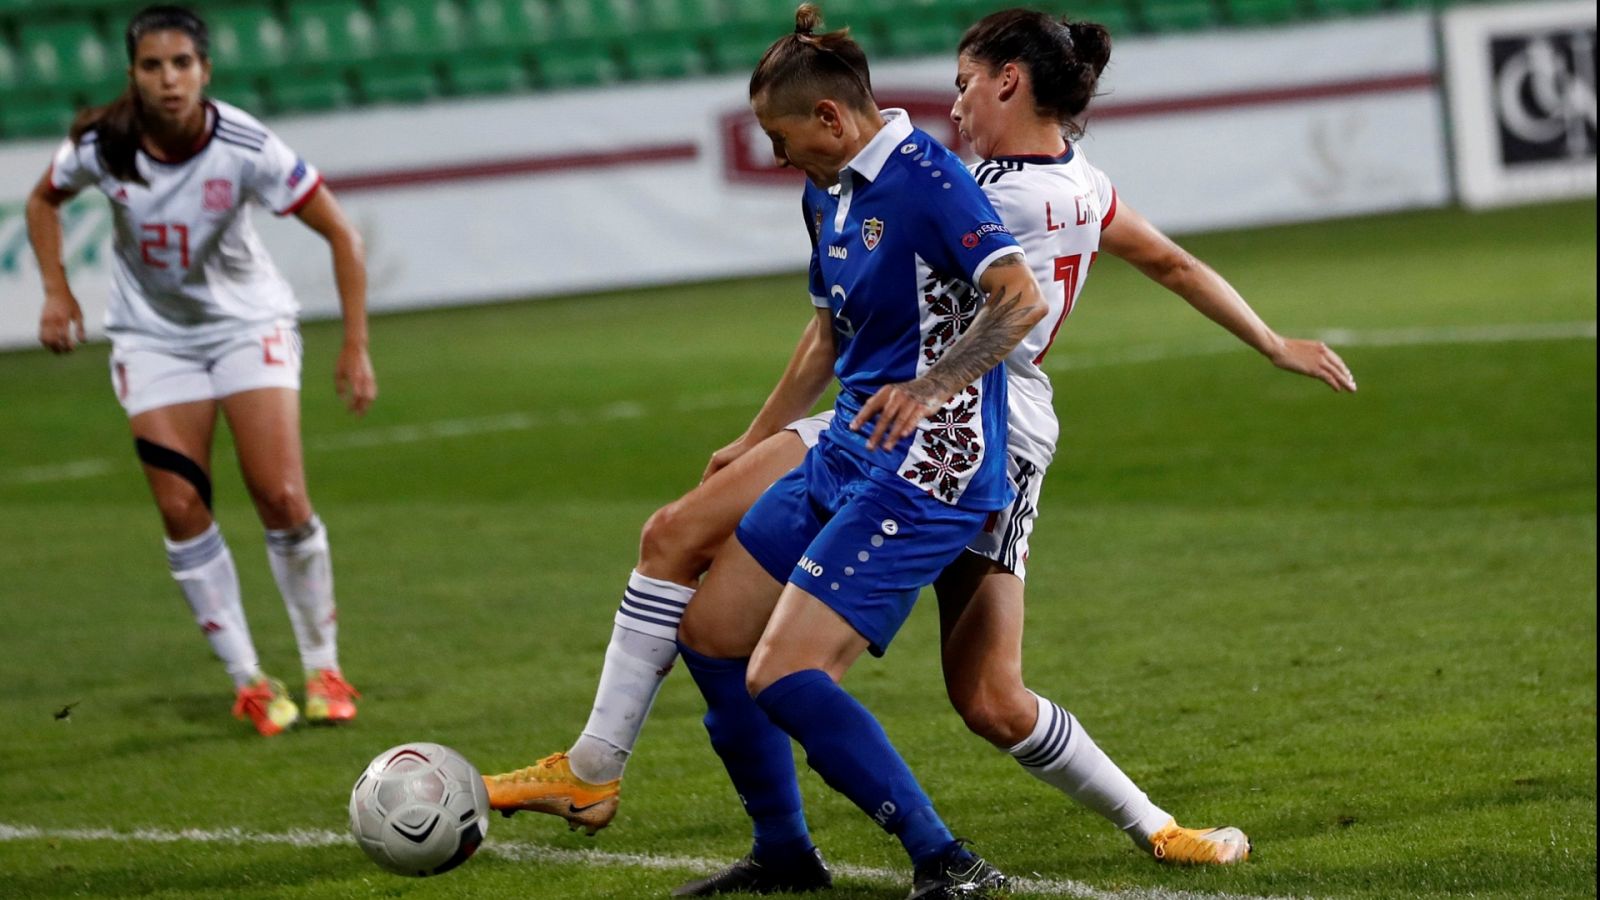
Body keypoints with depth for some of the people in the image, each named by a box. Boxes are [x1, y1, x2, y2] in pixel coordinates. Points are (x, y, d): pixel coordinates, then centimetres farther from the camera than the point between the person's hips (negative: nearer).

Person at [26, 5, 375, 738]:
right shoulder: (100, 146, -17)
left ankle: (323, 668, 4)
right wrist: (57, 292, -4)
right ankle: (248, 682, 4)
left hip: (248, 325, -2)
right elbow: (45, 200, 7)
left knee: (282, 498, -12)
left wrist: (355, 345, -17)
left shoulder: (245, 149, -24)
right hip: (153, 337, 2)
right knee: (181, 509, -7)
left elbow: (338, 232, -15)